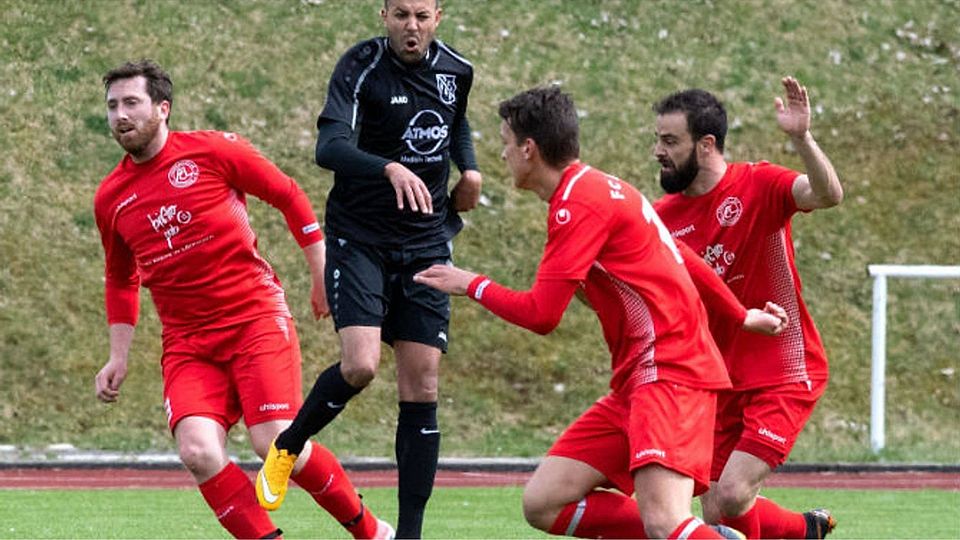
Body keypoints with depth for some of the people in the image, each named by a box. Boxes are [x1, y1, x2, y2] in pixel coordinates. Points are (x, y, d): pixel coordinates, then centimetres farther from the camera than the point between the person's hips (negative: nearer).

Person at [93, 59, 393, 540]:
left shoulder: (213, 150, -3)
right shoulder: (110, 198, 8)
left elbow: (289, 196, 7)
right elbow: (121, 279, 23)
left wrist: (322, 273, 7)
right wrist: (118, 357, 17)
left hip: (256, 318, -3)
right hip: (187, 343, 3)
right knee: (198, 453, -21)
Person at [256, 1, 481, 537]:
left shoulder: (456, 71, 3)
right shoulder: (362, 67, -14)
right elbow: (329, 147, -29)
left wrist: (469, 168, 9)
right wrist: (390, 168, -45)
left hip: (426, 246, 4)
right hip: (359, 240, -4)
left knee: (422, 388, -1)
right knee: (360, 365, -22)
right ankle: (288, 445, 8)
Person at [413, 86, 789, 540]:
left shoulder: (578, 202, -13)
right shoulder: (602, 189, 17)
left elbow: (540, 314, -16)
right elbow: (683, 261, 27)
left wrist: (471, 284, 1)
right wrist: (740, 317, 39)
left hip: (670, 372, -10)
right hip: (637, 380, 10)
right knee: (543, 504, 0)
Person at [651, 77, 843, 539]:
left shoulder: (757, 185, -13)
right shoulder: (663, 216, 2)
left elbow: (828, 195, -30)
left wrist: (801, 138, -45)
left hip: (783, 375, -6)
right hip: (723, 383, 7)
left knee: (731, 497, -20)